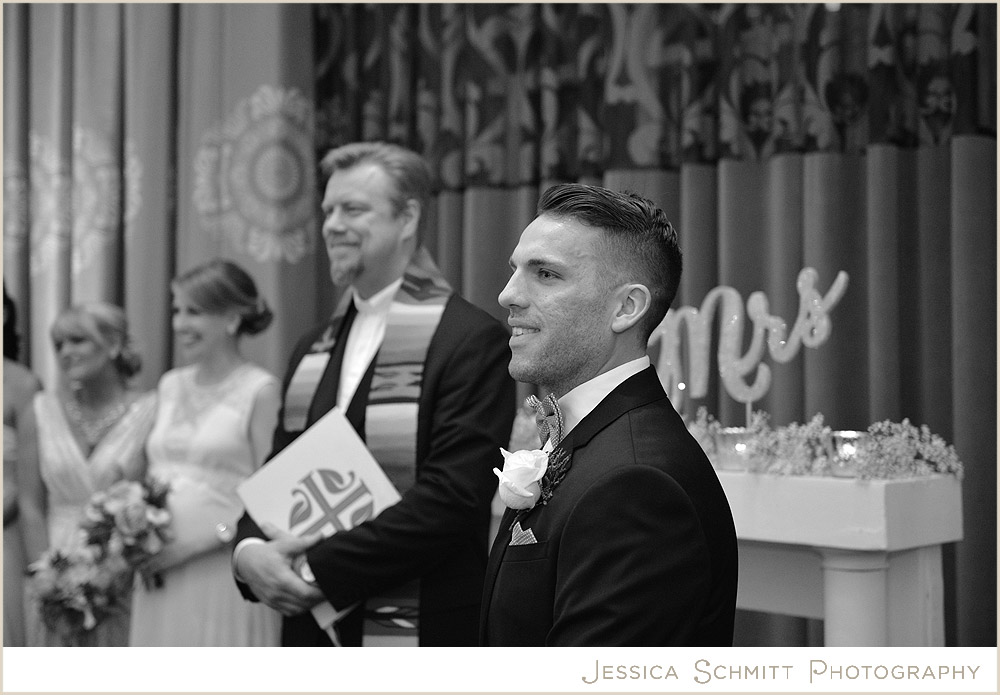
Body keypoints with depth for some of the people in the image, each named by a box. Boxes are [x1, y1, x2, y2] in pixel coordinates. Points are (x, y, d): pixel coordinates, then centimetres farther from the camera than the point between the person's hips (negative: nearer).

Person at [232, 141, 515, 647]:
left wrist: (319, 567, -18)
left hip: (420, 630, -6)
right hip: (312, 627, 6)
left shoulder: (473, 340, -10)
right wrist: (248, 548, -9)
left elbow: (452, 496, -18)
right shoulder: (313, 348, 12)